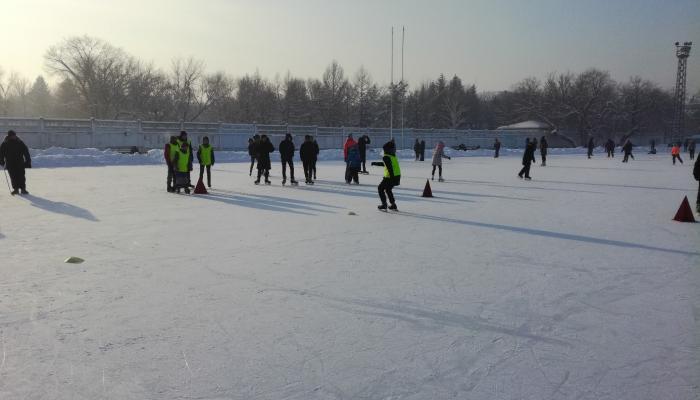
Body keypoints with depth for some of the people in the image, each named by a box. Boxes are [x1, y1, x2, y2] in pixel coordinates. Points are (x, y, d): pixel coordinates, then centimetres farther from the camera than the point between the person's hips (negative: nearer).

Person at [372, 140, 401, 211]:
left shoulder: (386, 157, -14)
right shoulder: (393, 156, 13)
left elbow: (390, 168, -23)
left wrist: (392, 178, -25)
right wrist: (376, 163, 37)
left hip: (390, 177, -8)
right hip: (397, 176, 8)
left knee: (380, 188, 12)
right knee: (388, 189, 27)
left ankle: (384, 205, 5)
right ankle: (393, 205, 26)